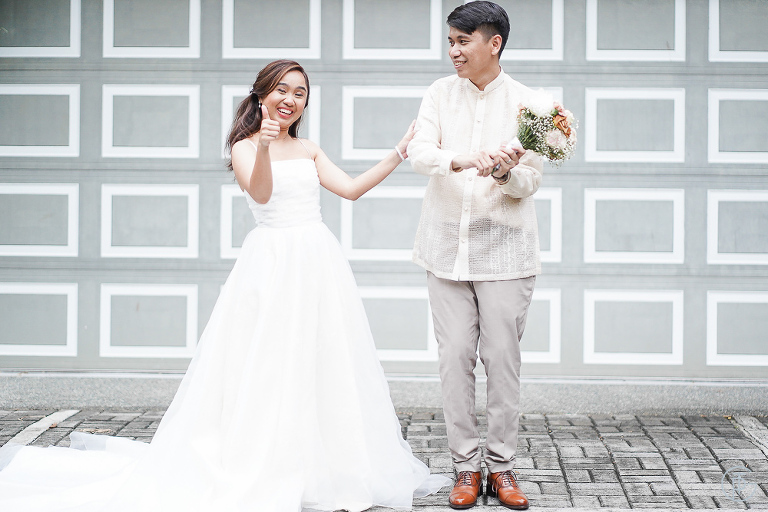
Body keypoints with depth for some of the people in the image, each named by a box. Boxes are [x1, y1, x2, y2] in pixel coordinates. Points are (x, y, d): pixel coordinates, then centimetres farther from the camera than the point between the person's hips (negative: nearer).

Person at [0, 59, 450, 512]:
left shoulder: (309, 151, 14)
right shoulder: (245, 148, 0)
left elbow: (352, 189, 7)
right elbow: (261, 193, -18)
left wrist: (400, 152, 2)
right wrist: (263, 147, -36)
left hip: (319, 263, 5)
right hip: (272, 264, -5)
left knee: (321, 368, 6)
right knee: (266, 370, -5)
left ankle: (321, 470, 16)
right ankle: (262, 475, 2)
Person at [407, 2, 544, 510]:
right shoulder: (441, 93, 5)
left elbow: (532, 182, -1)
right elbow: (419, 152, -8)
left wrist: (506, 171, -24)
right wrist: (461, 160, -28)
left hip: (505, 246, -2)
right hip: (448, 244, 2)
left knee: (503, 356, -1)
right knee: (455, 355, 1)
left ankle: (502, 465, 10)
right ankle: (466, 466, 10)